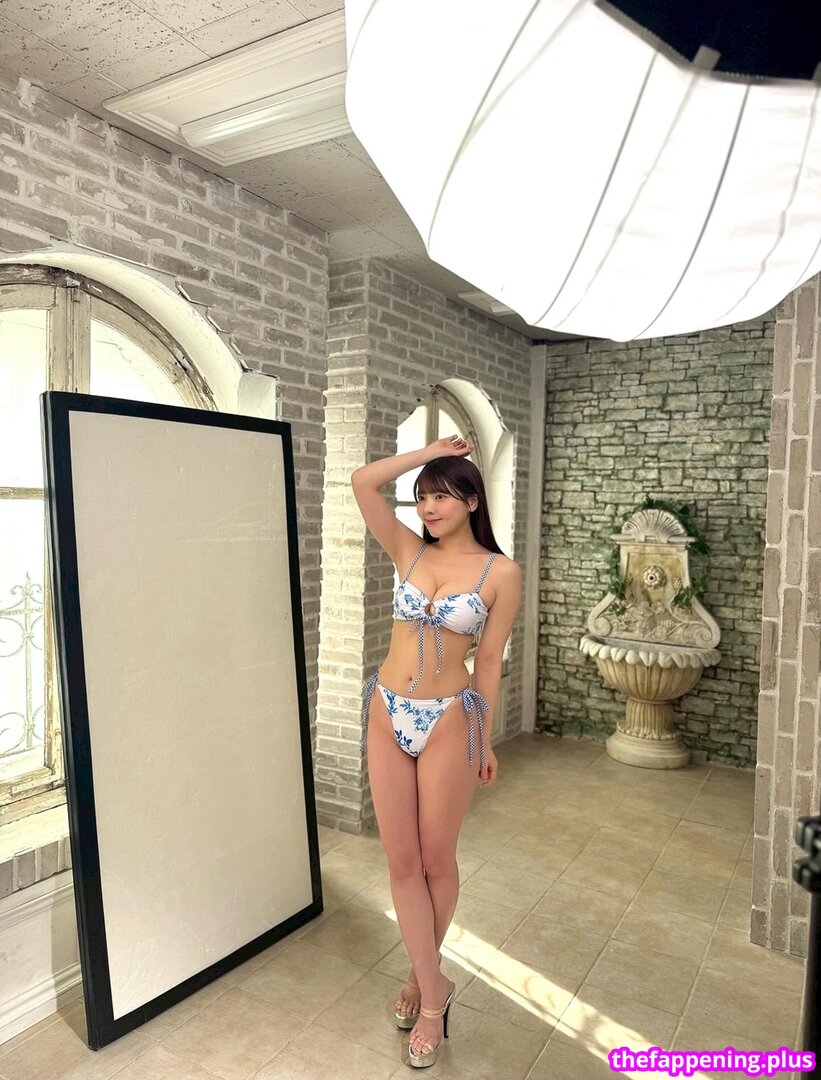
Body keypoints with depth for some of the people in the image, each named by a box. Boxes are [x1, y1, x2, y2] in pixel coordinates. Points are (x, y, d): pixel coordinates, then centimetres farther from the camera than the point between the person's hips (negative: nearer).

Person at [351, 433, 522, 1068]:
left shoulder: (501, 573, -6)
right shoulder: (409, 551, 3)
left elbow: (489, 660, -1)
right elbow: (363, 481, -3)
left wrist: (485, 739, 3)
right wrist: (430, 452, 2)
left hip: (448, 721, -3)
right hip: (387, 714, 4)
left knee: (436, 860, 13)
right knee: (402, 861, 10)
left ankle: (421, 978, 38)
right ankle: (433, 989, 29)